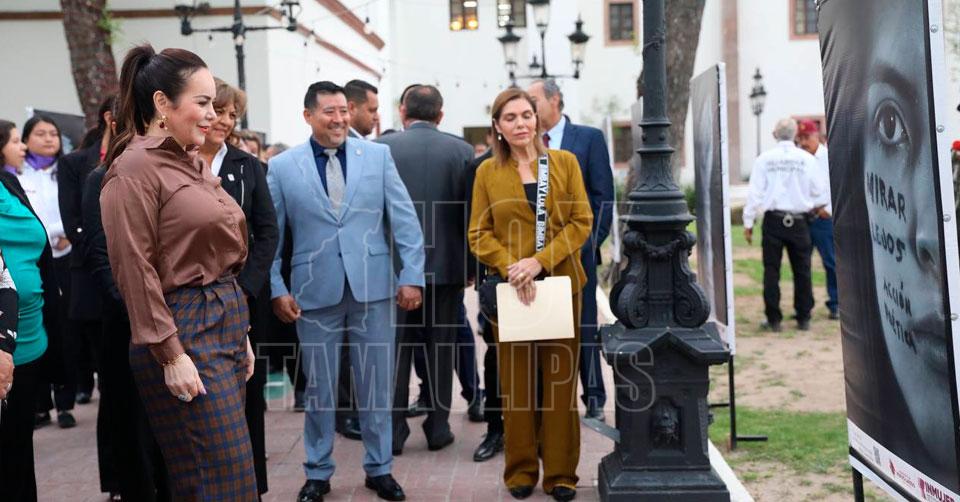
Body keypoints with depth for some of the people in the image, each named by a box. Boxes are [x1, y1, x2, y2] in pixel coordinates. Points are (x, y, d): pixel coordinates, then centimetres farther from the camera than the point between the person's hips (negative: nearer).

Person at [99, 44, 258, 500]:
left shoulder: (192, 164, 14)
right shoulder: (134, 168, -12)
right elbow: (134, 270, -16)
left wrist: (241, 334, 18)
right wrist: (170, 355, -17)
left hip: (225, 320, 8)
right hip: (185, 329, -8)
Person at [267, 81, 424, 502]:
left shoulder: (378, 155, 2)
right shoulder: (282, 166, 1)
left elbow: (405, 219, 1)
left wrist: (412, 275, -5)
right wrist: (276, 289, -5)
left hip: (371, 287, 1)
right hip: (315, 291, -1)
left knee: (376, 383, 10)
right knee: (319, 387, 10)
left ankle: (379, 468, 25)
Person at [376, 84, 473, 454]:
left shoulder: (382, 148, -4)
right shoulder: (461, 151, -2)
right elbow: (470, 213, 0)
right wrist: (470, 264, 9)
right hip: (446, 263, 1)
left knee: (396, 346, 7)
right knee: (440, 346, 9)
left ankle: (394, 430, 11)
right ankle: (438, 427, 15)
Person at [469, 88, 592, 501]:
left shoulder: (565, 162, 5)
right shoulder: (487, 172, 6)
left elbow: (582, 222, 0)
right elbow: (478, 234, 4)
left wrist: (540, 260, -12)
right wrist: (510, 267, -13)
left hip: (560, 284, 0)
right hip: (509, 288, 0)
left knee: (560, 378, 3)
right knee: (516, 380, 5)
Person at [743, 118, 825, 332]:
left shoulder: (764, 159, -4)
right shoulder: (807, 159, -1)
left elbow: (755, 192, -5)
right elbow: (818, 192, 5)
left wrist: (748, 222, 1)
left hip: (773, 220, -1)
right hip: (799, 221, 1)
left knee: (771, 270, 5)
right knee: (802, 270, 9)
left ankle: (774, 320, 7)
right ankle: (803, 319, 14)